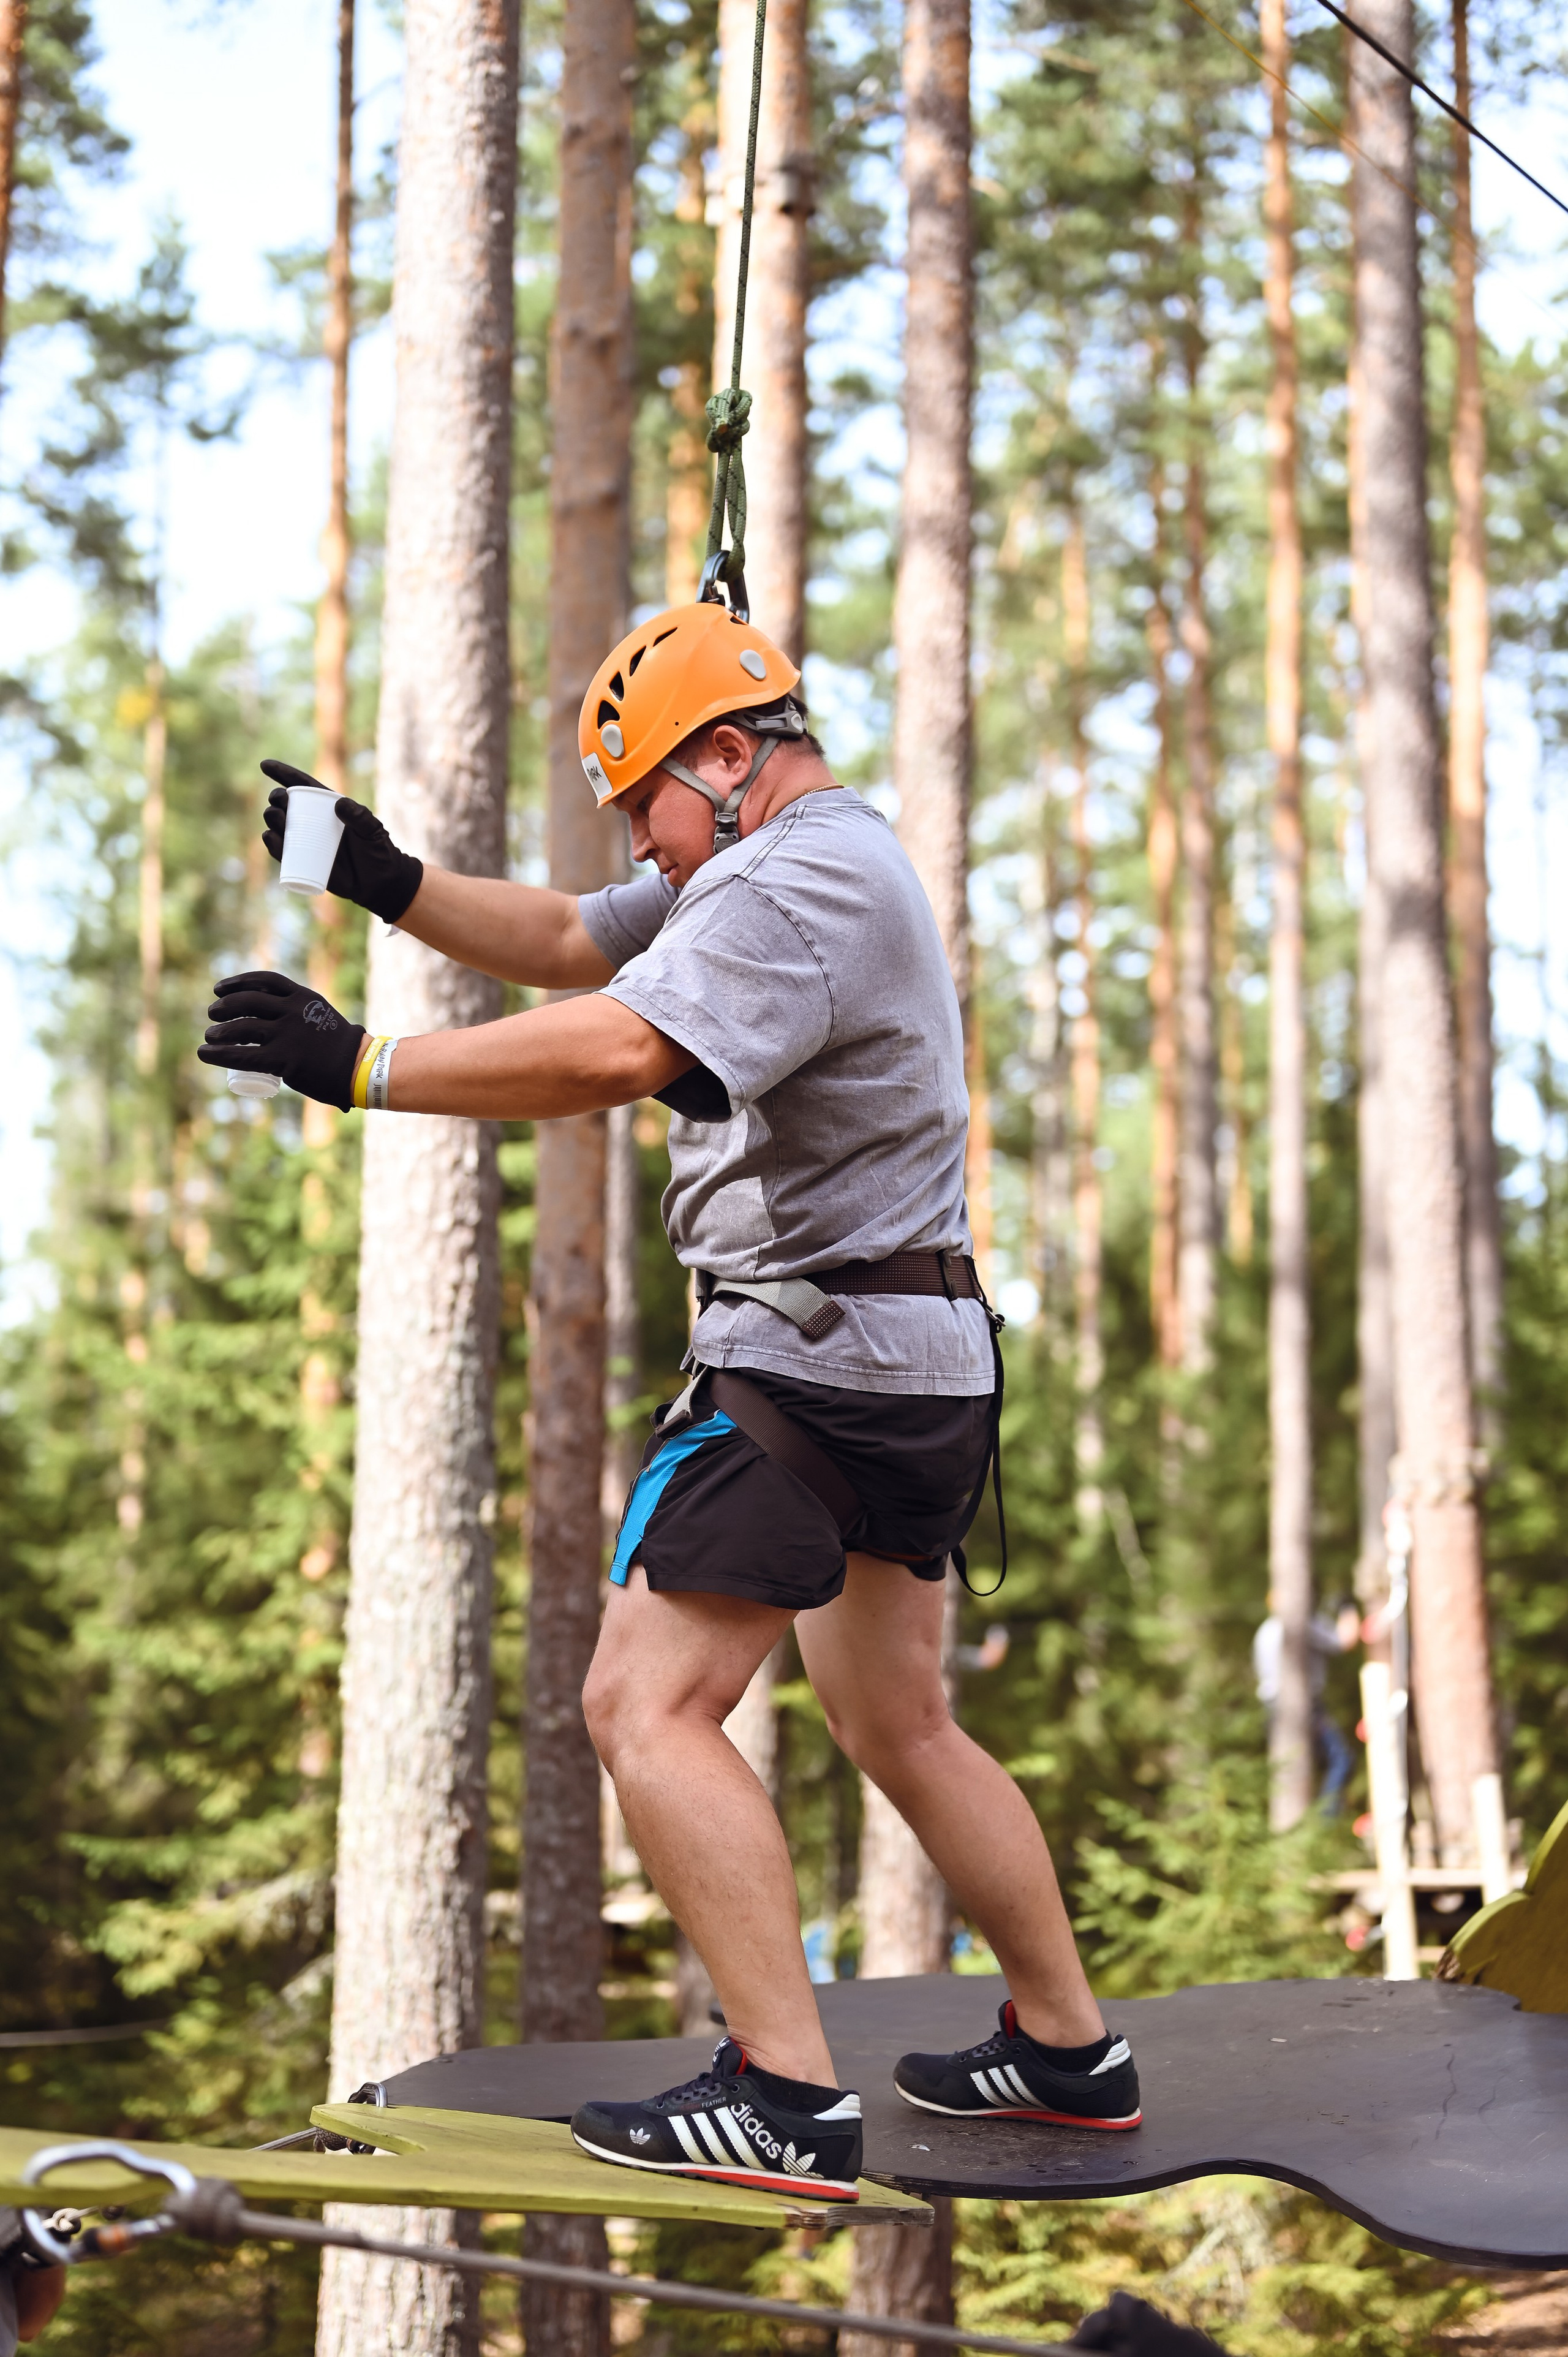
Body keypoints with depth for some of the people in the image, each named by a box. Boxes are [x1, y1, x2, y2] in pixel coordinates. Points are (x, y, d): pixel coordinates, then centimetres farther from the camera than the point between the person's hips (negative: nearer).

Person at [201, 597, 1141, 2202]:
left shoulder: (799, 881, -16)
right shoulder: (793, 866, 18)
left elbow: (616, 1051, -29)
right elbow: (570, 944, 21)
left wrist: (359, 1067, -26)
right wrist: (385, 884, 7)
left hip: (814, 1353, -11)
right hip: (918, 1366, 11)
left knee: (649, 1707, -12)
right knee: (899, 1728, 20)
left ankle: (787, 2101, -16)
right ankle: (1067, 2053, 28)